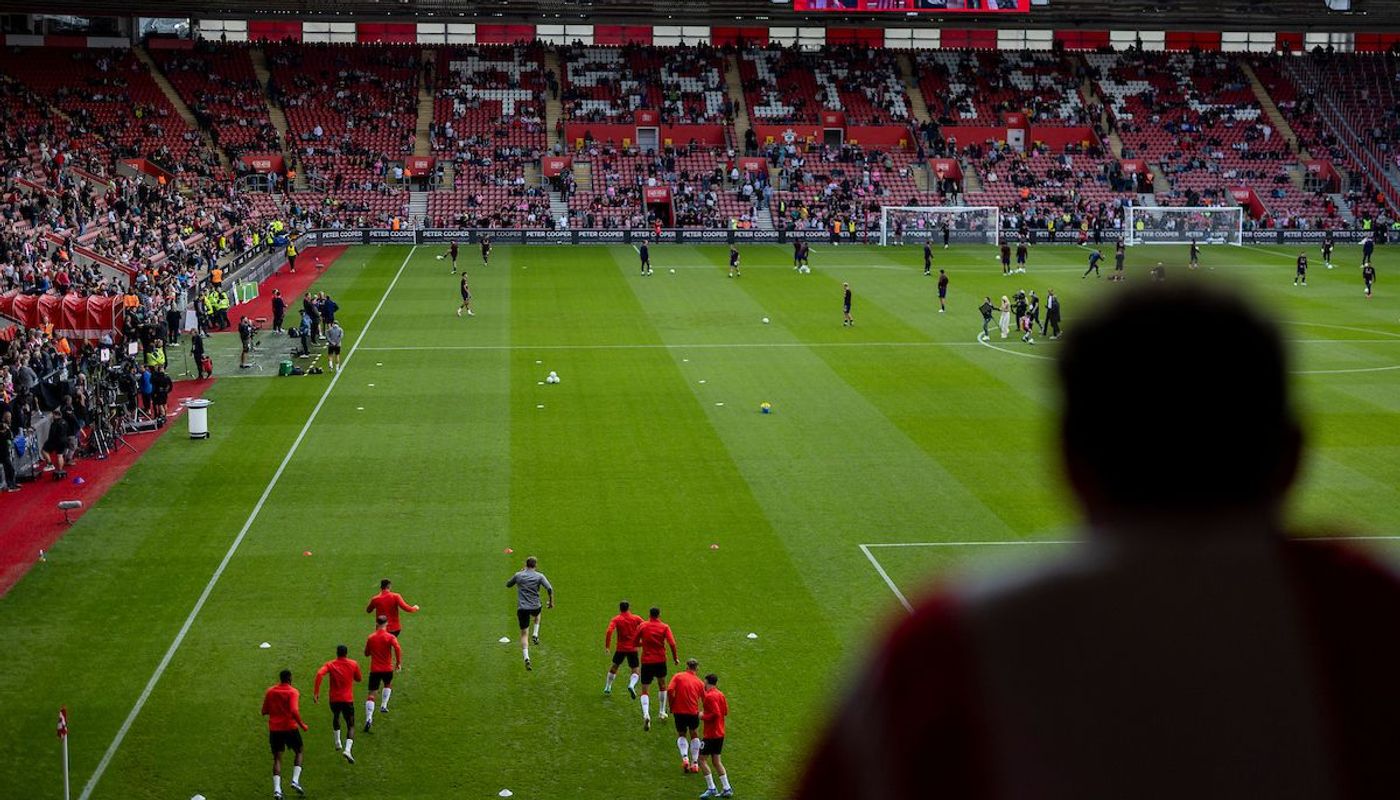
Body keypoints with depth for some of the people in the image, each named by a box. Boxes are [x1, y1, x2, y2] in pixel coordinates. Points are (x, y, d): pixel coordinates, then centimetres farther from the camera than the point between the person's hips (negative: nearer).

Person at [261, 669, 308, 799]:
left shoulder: (270, 692, 5)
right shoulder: (293, 692, -9)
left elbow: (264, 711, 10)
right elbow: (294, 711, -21)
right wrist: (302, 725, -11)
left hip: (274, 729, 3)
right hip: (290, 728, -3)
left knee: (277, 758, 7)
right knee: (298, 752, 18)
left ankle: (277, 790, -7)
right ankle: (295, 781, 1)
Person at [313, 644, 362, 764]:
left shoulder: (330, 664, -1)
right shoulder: (353, 664, 0)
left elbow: (319, 674, -19)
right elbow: (359, 679, 12)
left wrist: (316, 692, -19)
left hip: (334, 699, 2)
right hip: (348, 700, -2)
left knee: (335, 718, 33)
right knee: (350, 726, 3)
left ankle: (337, 743, 38)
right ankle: (347, 749, -20)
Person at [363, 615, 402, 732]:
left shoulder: (371, 638, 4)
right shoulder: (390, 637, -5)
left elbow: (367, 653, 14)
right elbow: (398, 648, -22)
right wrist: (398, 663, -13)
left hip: (374, 670, 1)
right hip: (387, 669, -1)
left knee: (372, 694, -4)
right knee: (388, 685, 33)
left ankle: (368, 719, -19)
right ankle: (383, 706, 28)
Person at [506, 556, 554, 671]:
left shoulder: (518, 575, 0)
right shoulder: (539, 576, -3)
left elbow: (507, 585, 17)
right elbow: (549, 588, -13)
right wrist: (551, 601, 2)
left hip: (522, 608, 0)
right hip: (535, 607, 0)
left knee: (524, 634, 2)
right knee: (537, 614, 40)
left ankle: (526, 657, -15)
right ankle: (535, 634, 23)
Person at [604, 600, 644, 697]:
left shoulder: (616, 619, -3)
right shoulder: (636, 618, 1)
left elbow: (609, 632, -17)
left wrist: (606, 646, -11)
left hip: (621, 648, 0)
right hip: (633, 649, 0)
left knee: (614, 667, 22)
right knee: (635, 671, 5)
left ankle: (607, 688, 32)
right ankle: (631, 685, -24)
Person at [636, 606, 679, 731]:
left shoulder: (642, 626, -1)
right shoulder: (664, 627, -3)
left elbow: (635, 642, 4)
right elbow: (672, 643, -13)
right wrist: (675, 658, -1)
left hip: (646, 661, -1)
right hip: (660, 661, 1)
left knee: (645, 690, -1)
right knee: (662, 685, 27)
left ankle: (646, 714, -25)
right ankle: (662, 712, 31)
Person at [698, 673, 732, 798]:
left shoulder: (709, 696, -18)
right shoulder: (720, 694, 8)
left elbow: (716, 714, -25)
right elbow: (725, 711, 14)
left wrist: (703, 716, -11)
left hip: (711, 734, -9)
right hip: (720, 733, 9)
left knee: (702, 759, -2)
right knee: (716, 761, 13)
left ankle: (711, 788, -6)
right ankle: (726, 789, 10)